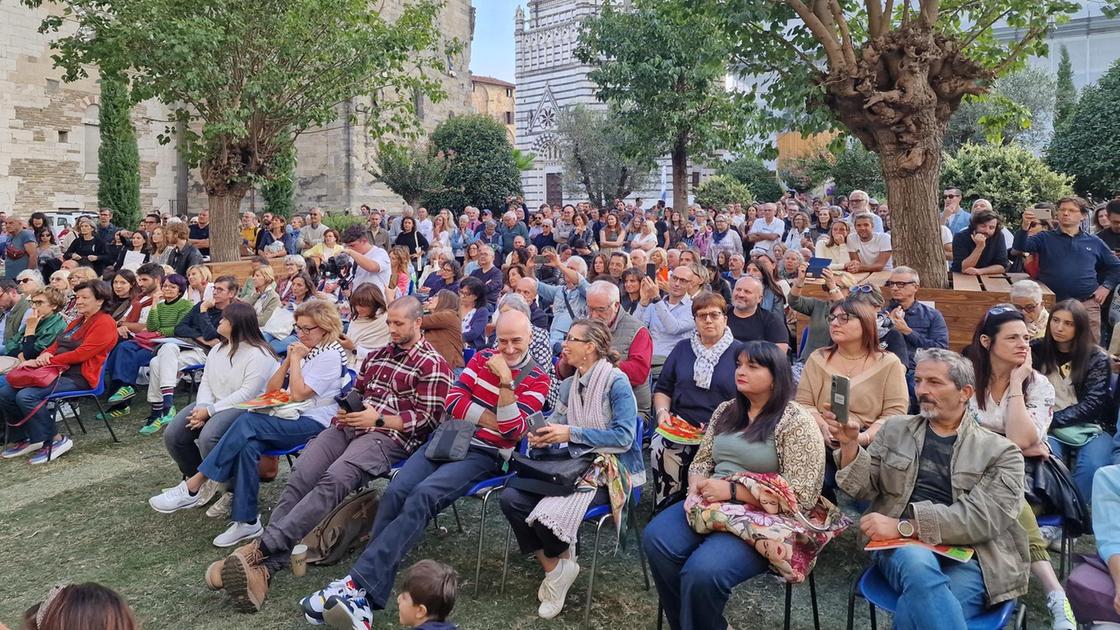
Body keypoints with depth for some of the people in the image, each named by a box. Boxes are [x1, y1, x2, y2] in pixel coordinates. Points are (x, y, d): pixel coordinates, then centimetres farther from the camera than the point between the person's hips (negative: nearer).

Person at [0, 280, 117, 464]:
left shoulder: (105, 323, -8)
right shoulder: (78, 321, 22)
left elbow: (81, 354, -16)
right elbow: (57, 345, 19)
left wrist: (43, 361, -15)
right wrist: (45, 355, -6)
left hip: (78, 377, -9)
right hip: (57, 371, 9)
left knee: (26, 396, -26)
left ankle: (55, 440, -13)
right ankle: (24, 438, 9)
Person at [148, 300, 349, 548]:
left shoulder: (330, 355, -6)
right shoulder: (301, 349, 19)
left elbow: (298, 394, -14)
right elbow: (270, 390, 15)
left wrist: (296, 360, -6)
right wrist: (288, 361, 3)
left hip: (312, 422, -7)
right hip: (289, 417, 7)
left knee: (247, 423, -28)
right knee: (248, 445, -25)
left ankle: (192, 487, -23)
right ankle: (246, 521, -25)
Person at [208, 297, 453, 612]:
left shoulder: (433, 364, 2)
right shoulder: (377, 354, 24)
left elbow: (428, 418, -5)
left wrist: (378, 419, -13)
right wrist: (345, 410, 10)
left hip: (390, 436, -6)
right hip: (350, 426, 6)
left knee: (333, 480, -33)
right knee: (300, 477, -21)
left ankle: (261, 546, -38)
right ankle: (265, 566, -32)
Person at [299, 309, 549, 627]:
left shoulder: (537, 378, -1)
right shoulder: (482, 357, 12)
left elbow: (513, 432, -12)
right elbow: (453, 403, 4)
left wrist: (505, 381, -22)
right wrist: (493, 419, -9)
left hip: (485, 453, -4)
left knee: (423, 495, -29)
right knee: (395, 492, -21)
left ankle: (358, 583, -31)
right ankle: (368, 592, -22)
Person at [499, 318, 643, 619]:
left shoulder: (616, 382, -12)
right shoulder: (569, 384, 11)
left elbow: (624, 436, -18)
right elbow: (558, 421, 15)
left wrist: (571, 433, -20)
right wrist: (541, 436, -9)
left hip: (610, 468, -7)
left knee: (548, 512, -28)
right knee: (511, 498, -14)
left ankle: (559, 561, 8)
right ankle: (553, 569, 0)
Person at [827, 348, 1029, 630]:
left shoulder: (1001, 451, 6)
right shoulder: (895, 429, 16)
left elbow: (982, 517, -8)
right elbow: (864, 488, 10)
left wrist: (903, 525, -17)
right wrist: (850, 444, -9)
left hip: (967, 557, -2)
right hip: (899, 544, 2)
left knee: (920, 604, -35)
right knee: (918, 563, -36)